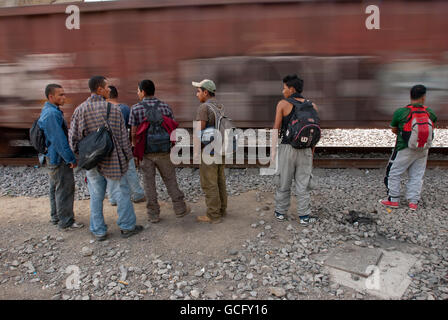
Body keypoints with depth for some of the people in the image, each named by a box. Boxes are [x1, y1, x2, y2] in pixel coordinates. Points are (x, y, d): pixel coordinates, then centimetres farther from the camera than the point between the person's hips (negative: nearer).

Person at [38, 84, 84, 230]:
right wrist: (71, 159, -19)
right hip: (58, 158, -11)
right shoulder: (52, 114, -21)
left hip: (52, 158, 11)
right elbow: (59, 140, -25)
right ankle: (66, 222, 7)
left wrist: (69, 157, 21)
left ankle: (56, 216, 32)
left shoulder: (48, 111, 13)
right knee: (65, 189, -2)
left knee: (55, 188, 19)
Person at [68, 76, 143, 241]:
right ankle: (127, 227, 20)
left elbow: (73, 137, -2)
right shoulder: (113, 109, -10)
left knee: (96, 197, 13)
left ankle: (99, 231, 23)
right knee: (121, 193, 9)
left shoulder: (80, 110, -2)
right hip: (112, 160, -3)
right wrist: (128, 156, 5)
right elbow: (123, 136, -6)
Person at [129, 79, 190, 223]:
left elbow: (134, 133, -6)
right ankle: (180, 209, 21)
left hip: (145, 152, -1)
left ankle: (153, 214, 16)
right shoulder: (165, 106, -3)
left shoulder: (135, 108, -6)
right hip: (163, 151, 1)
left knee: (149, 183, 8)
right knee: (170, 180, 13)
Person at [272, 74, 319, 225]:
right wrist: (312, 151, 14)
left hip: (287, 148, -2)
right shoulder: (312, 106, 3)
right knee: (303, 184, 9)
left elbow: (276, 128, -6)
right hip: (305, 150, 2)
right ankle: (304, 216, 13)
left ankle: (280, 212, 22)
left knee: (283, 182, 11)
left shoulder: (282, 104, -6)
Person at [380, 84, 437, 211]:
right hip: (423, 149, 4)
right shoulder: (430, 113, -4)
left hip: (404, 148, -3)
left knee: (393, 173, 10)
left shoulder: (400, 112, -13)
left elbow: (394, 130, -1)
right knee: (417, 175, 14)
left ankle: (393, 199, 14)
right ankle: (413, 201, 18)